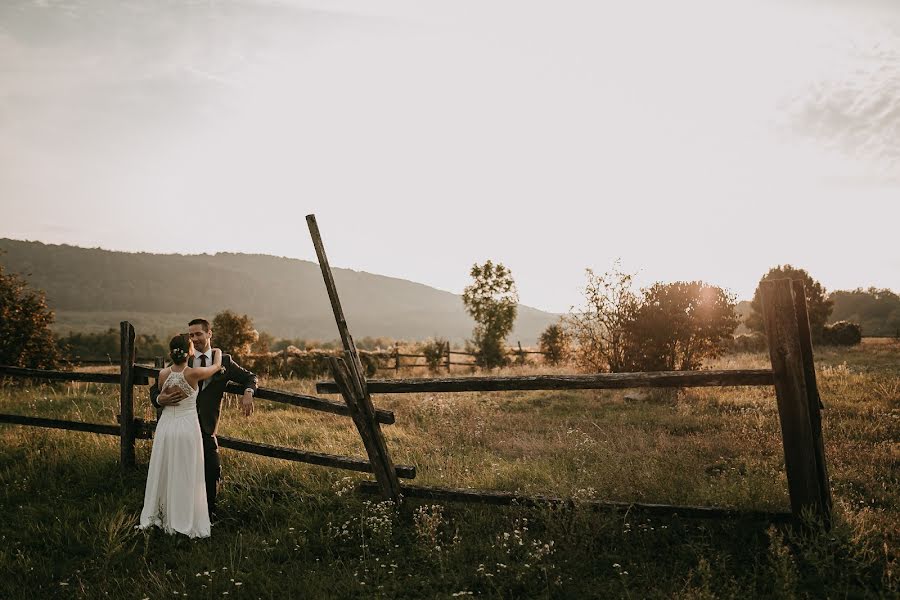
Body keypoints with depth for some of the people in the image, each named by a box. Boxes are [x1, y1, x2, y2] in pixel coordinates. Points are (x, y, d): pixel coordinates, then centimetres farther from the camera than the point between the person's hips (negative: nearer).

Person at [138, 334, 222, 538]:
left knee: (162, 473, 17)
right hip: (188, 428, -3)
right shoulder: (193, 374, -16)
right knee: (186, 476, 9)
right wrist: (217, 351, 22)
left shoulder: (163, 374, -5)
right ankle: (185, 521, 19)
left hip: (166, 427, 4)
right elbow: (217, 366, 2)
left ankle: (157, 516, 32)